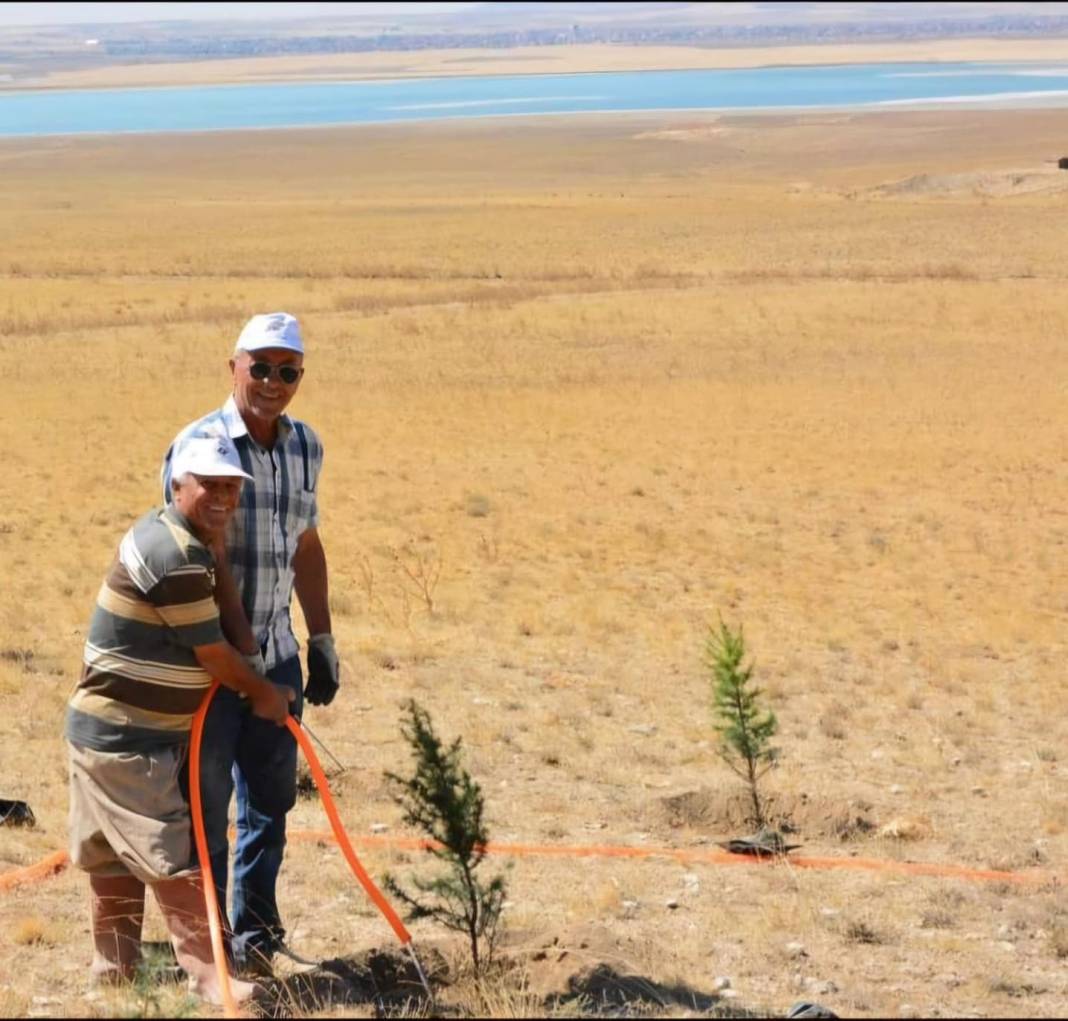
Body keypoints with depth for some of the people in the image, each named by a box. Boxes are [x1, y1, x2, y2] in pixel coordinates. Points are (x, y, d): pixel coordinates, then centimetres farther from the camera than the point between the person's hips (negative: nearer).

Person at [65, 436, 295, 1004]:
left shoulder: (164, 533, 9)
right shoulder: (176, 557, -23)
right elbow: (211, 651, -15)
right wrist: (262, 694, -1)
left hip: (120, 733, 10)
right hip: (124, 740, -10)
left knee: (118, 860, 16)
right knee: (172, 859, -8)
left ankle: (112, 973, 24)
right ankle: (206, 975, -5)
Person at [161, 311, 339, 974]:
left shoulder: (305, 447, 8)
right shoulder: (199, 445, -13)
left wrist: (322, 639, 15)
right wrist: (241, 644, -23)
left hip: (276, 653, 6)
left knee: (272, 795, 10)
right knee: (205, 799, 1)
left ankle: (254, 929, 21)